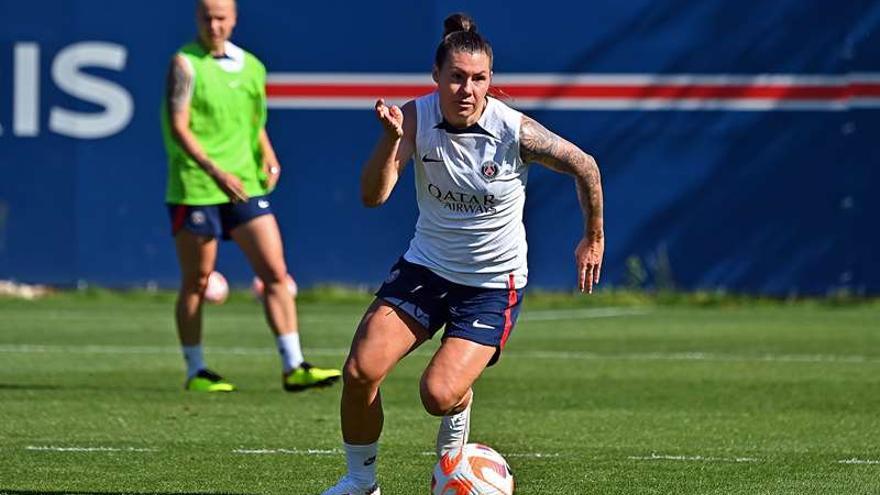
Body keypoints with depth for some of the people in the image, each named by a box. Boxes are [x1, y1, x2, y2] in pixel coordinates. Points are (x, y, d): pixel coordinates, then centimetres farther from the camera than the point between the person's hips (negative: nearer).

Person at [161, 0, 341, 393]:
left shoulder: (251, 67, 12)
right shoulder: (185, 64, -5)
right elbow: (178, 127, -13)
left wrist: (268, 157, 4)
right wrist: (215, 172, -22)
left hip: (246, 186, 5)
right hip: (194, 188, -5)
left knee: (275, 273, -3)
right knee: (196, 283, 4)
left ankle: (293, 367, -3)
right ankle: (195, 371, 15)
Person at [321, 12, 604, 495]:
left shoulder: (515, 132, -21)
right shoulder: (417, 117, -14)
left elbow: (584, 166, -4)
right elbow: (373, 196, -22)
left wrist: (594, 238, 7)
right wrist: (391, 139, -39)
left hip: (493, 283, -3)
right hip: (425, 267, 3)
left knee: (439, 393, -19)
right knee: (360, 372, -15)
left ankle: (458, 413, 21)